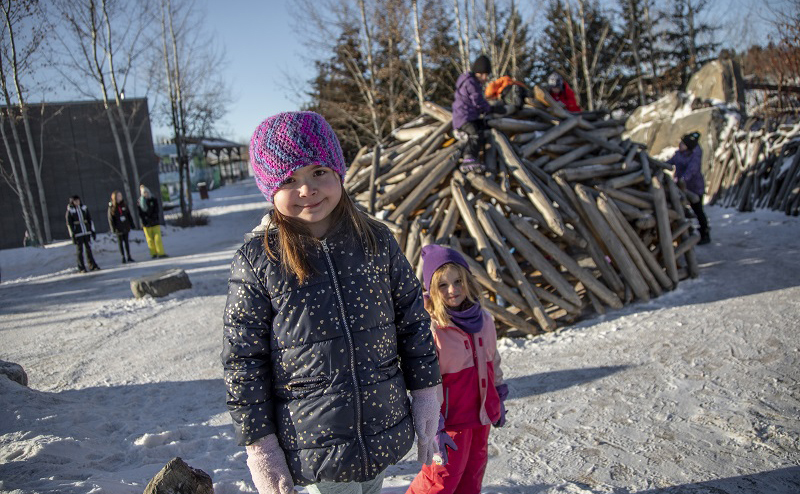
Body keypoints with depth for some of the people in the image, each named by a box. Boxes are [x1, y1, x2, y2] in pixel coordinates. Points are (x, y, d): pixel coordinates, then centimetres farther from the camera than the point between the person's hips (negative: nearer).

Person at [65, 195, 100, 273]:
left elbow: (90, 219, 12)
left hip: (86, 232, 3)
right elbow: (69, 224, -3)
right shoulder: (70, 211, -2)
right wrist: (72, 235, -8)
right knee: (79, 250, 0)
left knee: (88, 249, 6)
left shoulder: (84, 208, 7)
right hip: (77, 234, -3)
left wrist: (92, 230, 8)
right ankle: (81, 268, 4)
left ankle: (92, 266, 11)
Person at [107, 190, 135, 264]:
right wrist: (113, 228, -11)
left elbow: (129, 215, 11)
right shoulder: (111, 207, -5)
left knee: (126, 241, 8)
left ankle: (129, 257, 12)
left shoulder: (124, 205, 6)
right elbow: (110, 219, -6)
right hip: (118, 228, -3)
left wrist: (131, 224, 7)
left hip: (126, 227, 3)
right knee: (120, 242, 3)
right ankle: (123, 257, 8)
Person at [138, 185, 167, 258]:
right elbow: (140, 214, 0)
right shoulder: (140, 202, 4)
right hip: (146, 224, 0)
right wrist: (144, 221, -14)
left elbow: (156, 211, 0)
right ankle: (153, 253, 9)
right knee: (150, 239, 3)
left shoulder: (153, 200, 5)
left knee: (158, 238, -7)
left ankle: (161, 253, -8)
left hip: (155, 222, 0)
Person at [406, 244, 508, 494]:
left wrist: (499, 400, 19)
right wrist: (433, 427, -19)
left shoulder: (484, 320, 0)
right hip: (451, 419, -6)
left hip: (482, 415, 6)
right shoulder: (430, 328, -21)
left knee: (473, 472, 20)